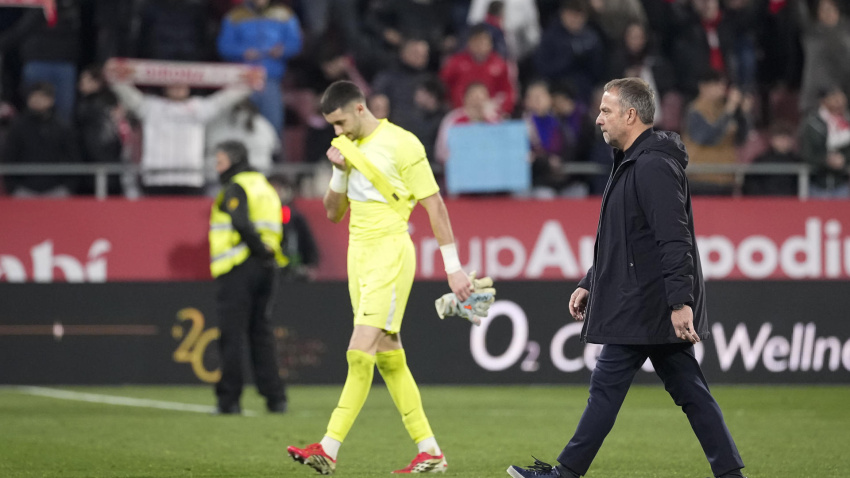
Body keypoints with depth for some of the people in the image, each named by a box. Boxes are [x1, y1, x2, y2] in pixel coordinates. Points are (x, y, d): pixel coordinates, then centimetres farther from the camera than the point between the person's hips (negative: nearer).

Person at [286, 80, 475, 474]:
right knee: (389, 357, 6)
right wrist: (339, 172, -3)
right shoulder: (349, 147, 12)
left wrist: (453, 267, -10)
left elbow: (434, 205, -8)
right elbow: (333, 213, 16)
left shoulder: (401, 145, -10)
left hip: (390, 253, -8)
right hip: (359, 252, 8)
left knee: (361, 353, -14)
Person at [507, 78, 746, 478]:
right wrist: (590, 283, 24)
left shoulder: (654, 167, -16)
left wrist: (679, 301, -29)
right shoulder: (633, 163, 18)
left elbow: (675, 241, -24)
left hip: (644, 307, -11)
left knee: (606, 388, -4)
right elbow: (621, 240, 26)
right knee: (688, 390, 8)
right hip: (655, 309, 11)